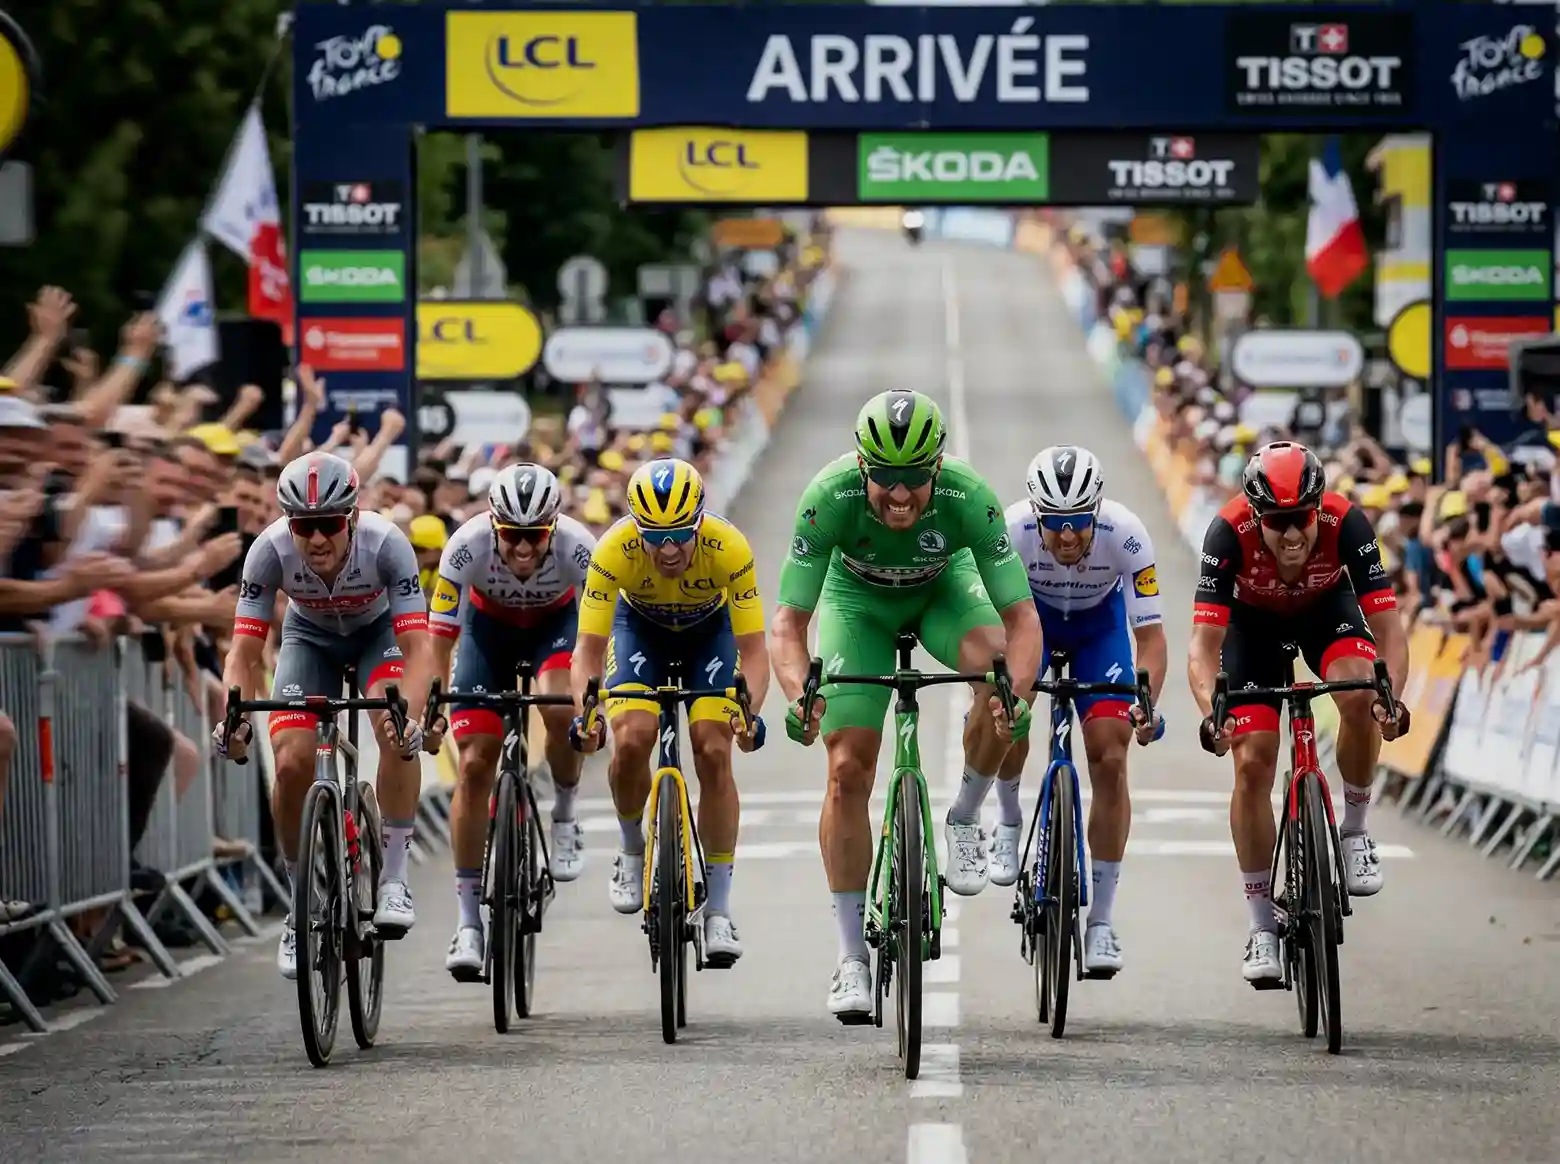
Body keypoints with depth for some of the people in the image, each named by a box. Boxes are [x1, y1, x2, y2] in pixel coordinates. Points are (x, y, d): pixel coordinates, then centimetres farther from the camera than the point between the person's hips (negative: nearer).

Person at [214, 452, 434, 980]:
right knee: (293, 763, -16)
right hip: (310, 636, 2)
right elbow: (245, 652, -29)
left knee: (398, 732, -30)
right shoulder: (270, 551, -32)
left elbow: (417, 647, -39)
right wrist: (235, 717, -48)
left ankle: (393, 881, -19)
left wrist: (411, 715, -57)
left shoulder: (385, 544, -36)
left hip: (379, 629, -2)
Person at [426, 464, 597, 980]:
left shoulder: (578, 548, -34)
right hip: (489, 623, 1)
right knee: (475, 763, -10)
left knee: (562, 713, -32)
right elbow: (439, 640, -29)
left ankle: (564, 817, -2)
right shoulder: (467, 546, -33)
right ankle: (468, 921, -5)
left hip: (555, 622, -1)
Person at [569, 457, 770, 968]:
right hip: (640, 625, 0)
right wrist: (585, 711, -49)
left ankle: (718, 910, -8)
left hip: (710, 629, 0)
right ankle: (632, 851, 8)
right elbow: (590, 645, -32)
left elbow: (752, 647, -33)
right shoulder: (614, 550, -36)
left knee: (713, 753, -16)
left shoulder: (729, 549, -36)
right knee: (631, 741, -22)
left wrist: (749, 709, -50)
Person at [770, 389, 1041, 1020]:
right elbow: (789, 619, -35)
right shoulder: (831, 496, -37)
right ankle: (852, 959, -1)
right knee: (848, 770, -11)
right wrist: (799, 696, -54)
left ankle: (964, 819, -6)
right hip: (858, 598, 0)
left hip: (943, 588, 0)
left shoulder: (969, 498, -36)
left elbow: (1021, 616, -35)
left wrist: (1017, 695, -54)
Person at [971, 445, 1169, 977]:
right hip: (1030, 614, 0)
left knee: (1110, 758, -13)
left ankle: (1101, 920, -6)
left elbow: (1150, 634, -31)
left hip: (1099, 623, 0)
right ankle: (1009, 822, 5)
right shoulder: (1012, 530, -35)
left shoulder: (1126, 534, -34)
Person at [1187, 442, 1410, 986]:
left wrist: (1392, 695, -52)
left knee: (1360, 696, -31)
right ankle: (1262, 928, 2)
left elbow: (1388, 628, -34)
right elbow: (1204, 643, -38)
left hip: (1325, 606, 0)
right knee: (1252, 763, -10)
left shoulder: (1345, 523, -35)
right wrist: (1211, 712, -55)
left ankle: (1354, 829, -4)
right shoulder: (1230, 532, -36)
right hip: (1253, 620, 0)